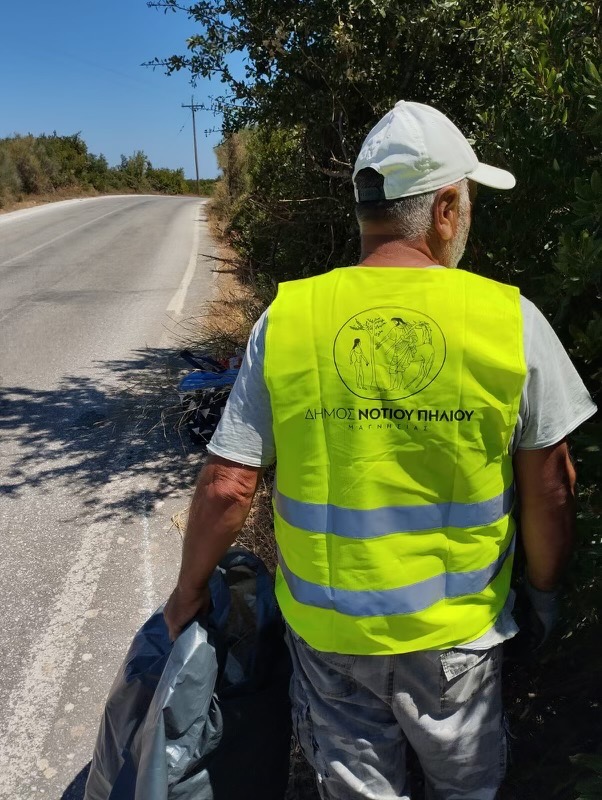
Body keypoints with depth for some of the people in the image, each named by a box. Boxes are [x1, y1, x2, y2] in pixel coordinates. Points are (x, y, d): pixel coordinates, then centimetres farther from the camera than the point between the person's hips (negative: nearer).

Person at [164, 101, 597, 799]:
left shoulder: (286, 318, -12)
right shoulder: (512, 319, -13)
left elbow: (226, 485, -10)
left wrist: (189, 591, 6)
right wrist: (544, 587, 12)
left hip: (326, 624, 1)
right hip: (457, 627, 0)